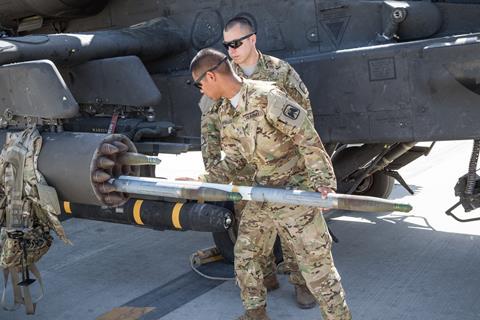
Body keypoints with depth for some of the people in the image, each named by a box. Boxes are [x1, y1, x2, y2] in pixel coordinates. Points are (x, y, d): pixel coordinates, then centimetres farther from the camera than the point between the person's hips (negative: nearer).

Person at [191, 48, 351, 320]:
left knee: (316, 264, -4)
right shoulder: (226, 114, 7)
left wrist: (321, 180, -23)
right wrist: (201, 183, 5)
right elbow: (234, 161, 13)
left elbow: (307, 137, -19)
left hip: (295, 193, -8)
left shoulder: (266, 96, -19)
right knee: (244, 255, 16)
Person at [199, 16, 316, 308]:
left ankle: (301, 282, 14)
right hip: (242, 167, 3)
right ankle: (266, 278, 27)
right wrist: (211, 167, 2)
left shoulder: (280, 71, -3)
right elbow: (209, 124, 5)